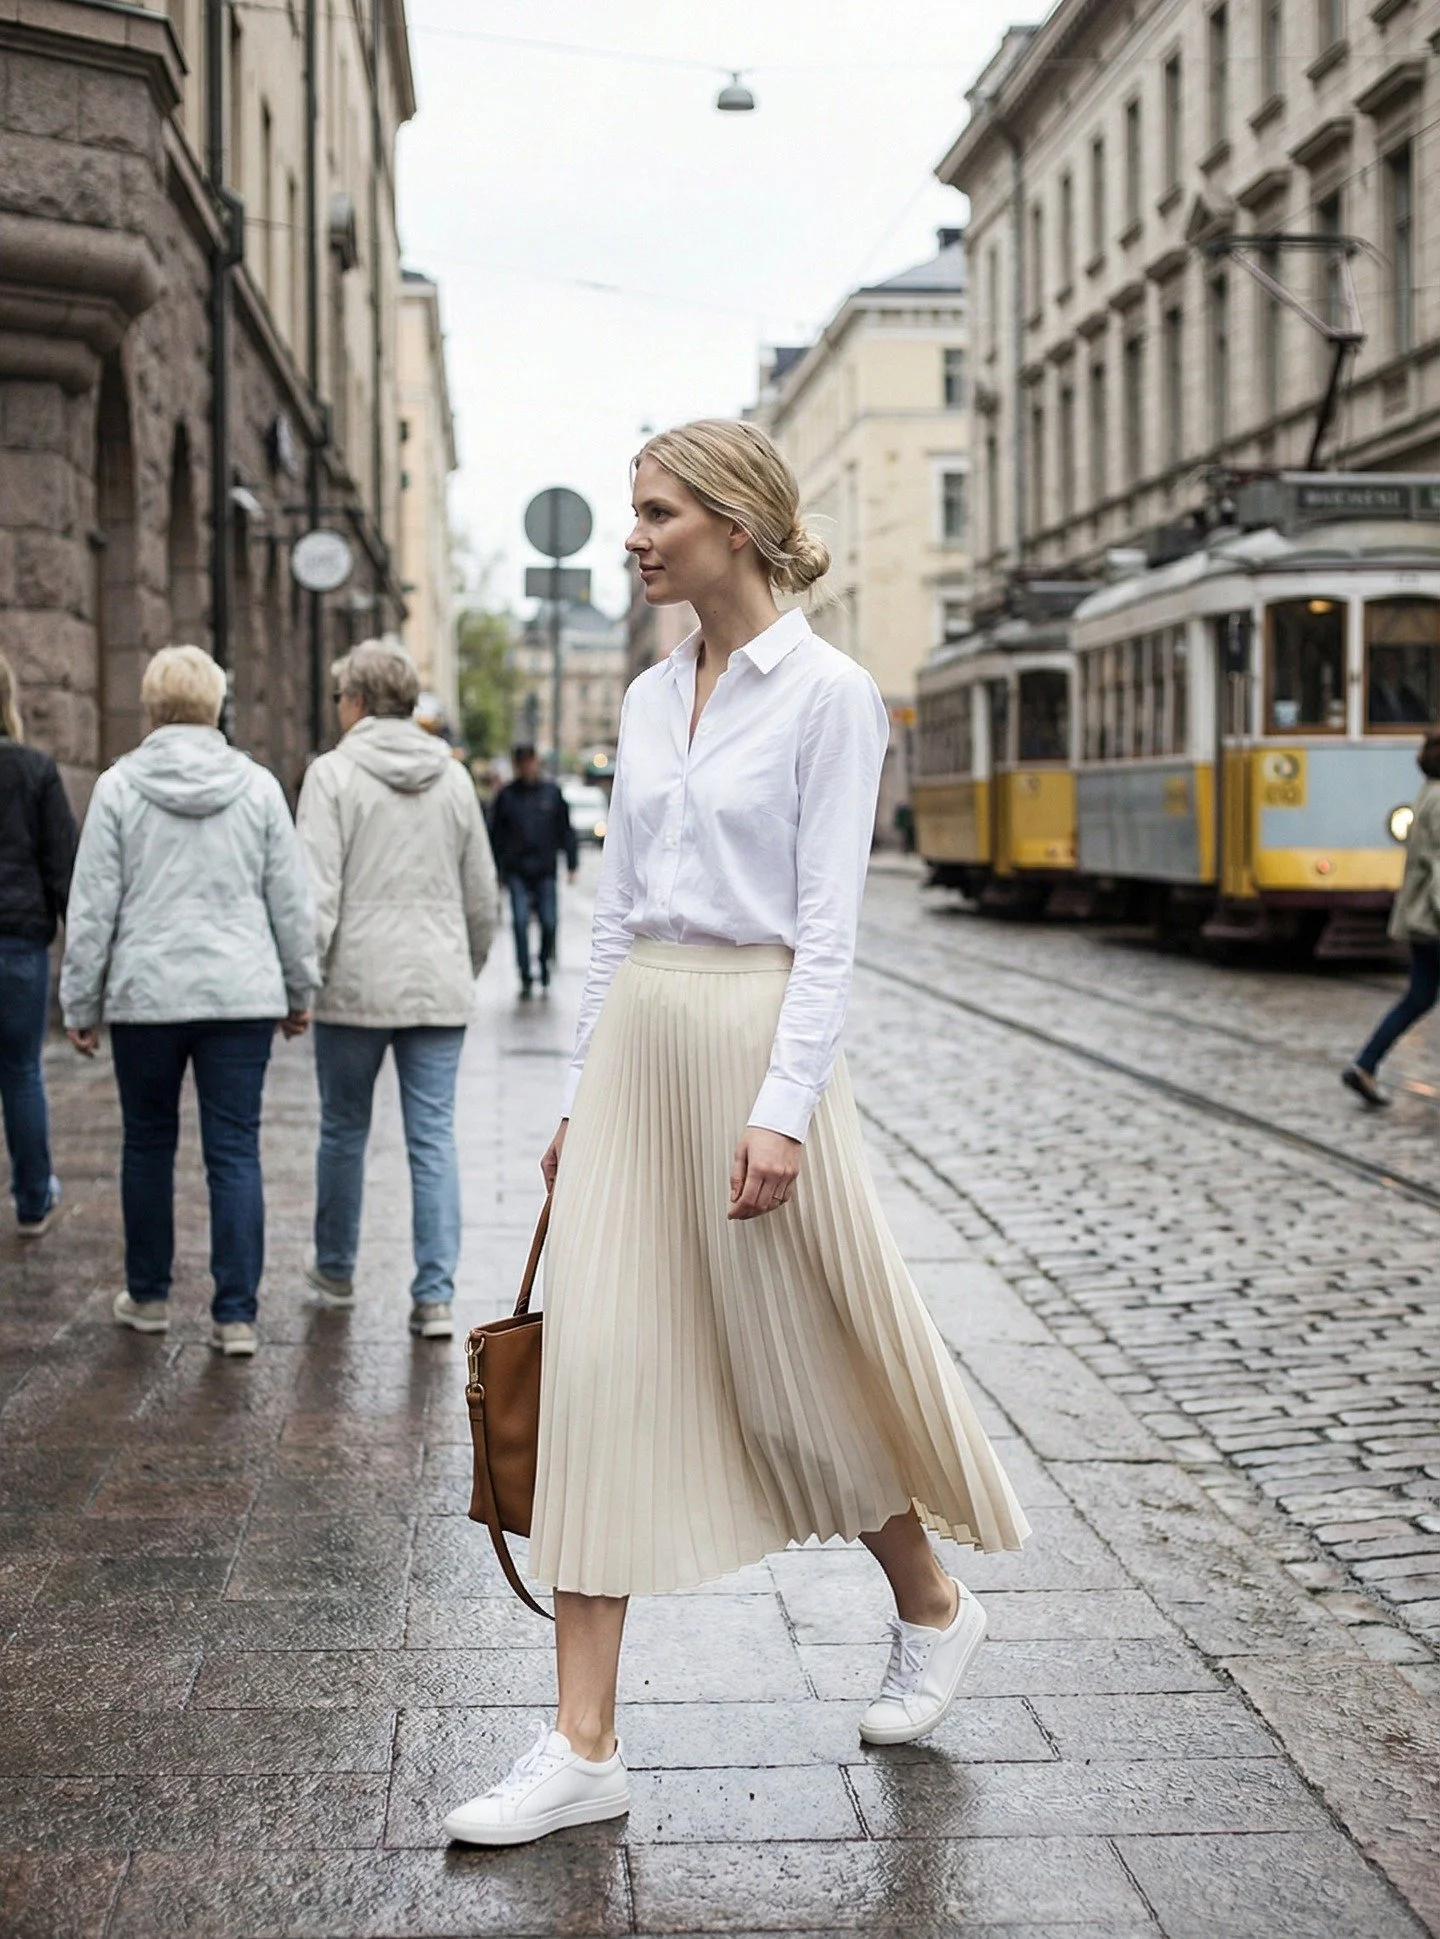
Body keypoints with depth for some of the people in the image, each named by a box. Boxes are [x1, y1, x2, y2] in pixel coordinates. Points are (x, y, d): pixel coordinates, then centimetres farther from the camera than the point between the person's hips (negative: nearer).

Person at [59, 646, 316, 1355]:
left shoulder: (119, 787, -3)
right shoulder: (258, 786, 1)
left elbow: (92, 907, -2)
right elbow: (291, 901, 5)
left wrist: (81, 1005, 6)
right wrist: (298, 991, 16)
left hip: (146, 996, 0)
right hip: (242, 996, 1)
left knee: (148, 1144, 15)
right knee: (235, 1152, 2)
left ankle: (147, 1296, 27)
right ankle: (236, 1313, 0)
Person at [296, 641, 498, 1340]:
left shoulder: (334, 772, -6)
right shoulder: (453, 778, 8)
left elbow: (317, 890, -14)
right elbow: (482, 895, 14)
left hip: (356, 983, -3)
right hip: (438, 985, 3)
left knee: (343, 1131, 13)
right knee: (435, 1138, 2)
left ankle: (335, 1270, 29)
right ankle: (435, 1295, -2)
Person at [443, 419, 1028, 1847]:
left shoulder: (828, 693, -8)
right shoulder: (651, 697, 12)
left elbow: (827, 925, -13)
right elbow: (620, 908, 15)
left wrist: (781, 1110, -19)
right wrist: (583, 1092, 13)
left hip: (756, 1031, -6)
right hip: (635, 1034, 6)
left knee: (801, 1358, 7)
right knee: (598, 1362, 0)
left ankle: (931, 1608, 35)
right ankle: (584, 1747, 4)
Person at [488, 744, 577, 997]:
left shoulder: (551, 792, 6)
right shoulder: (506, 795, 5)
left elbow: (565, 830, 11)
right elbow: (496, 834, 8)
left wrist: (572, 863, 5)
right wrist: (496, 868, 3)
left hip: (545, 870, 0)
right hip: (517, 871, 0)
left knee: (548, 922, 0)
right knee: (520, 922, -8)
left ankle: (545, 962, 25)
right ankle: (525, 976, -2)